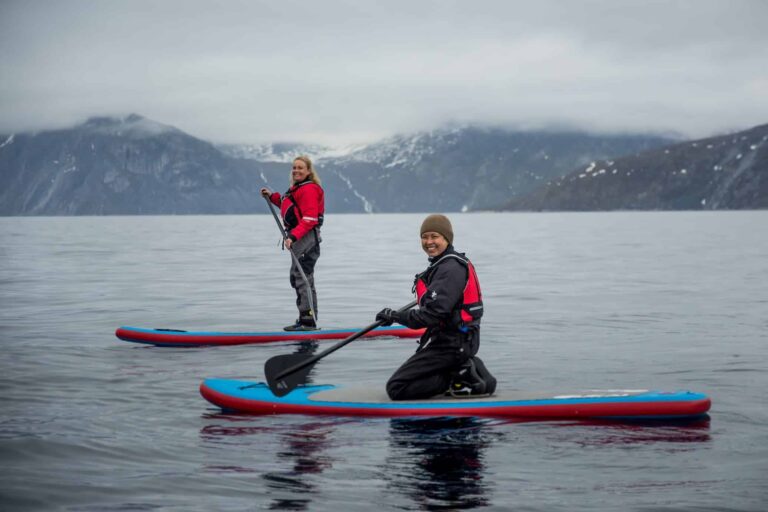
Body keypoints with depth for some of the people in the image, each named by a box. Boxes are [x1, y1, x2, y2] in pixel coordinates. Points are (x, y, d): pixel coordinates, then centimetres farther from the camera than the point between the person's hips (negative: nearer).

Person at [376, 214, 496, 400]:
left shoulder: (450, 269, -18)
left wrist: (395, 316, -18)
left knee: (396, 388, -11)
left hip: (450, 343, -10)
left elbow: (434, 314, -26)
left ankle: (461, 376, -10)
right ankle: (467, 369, 9)